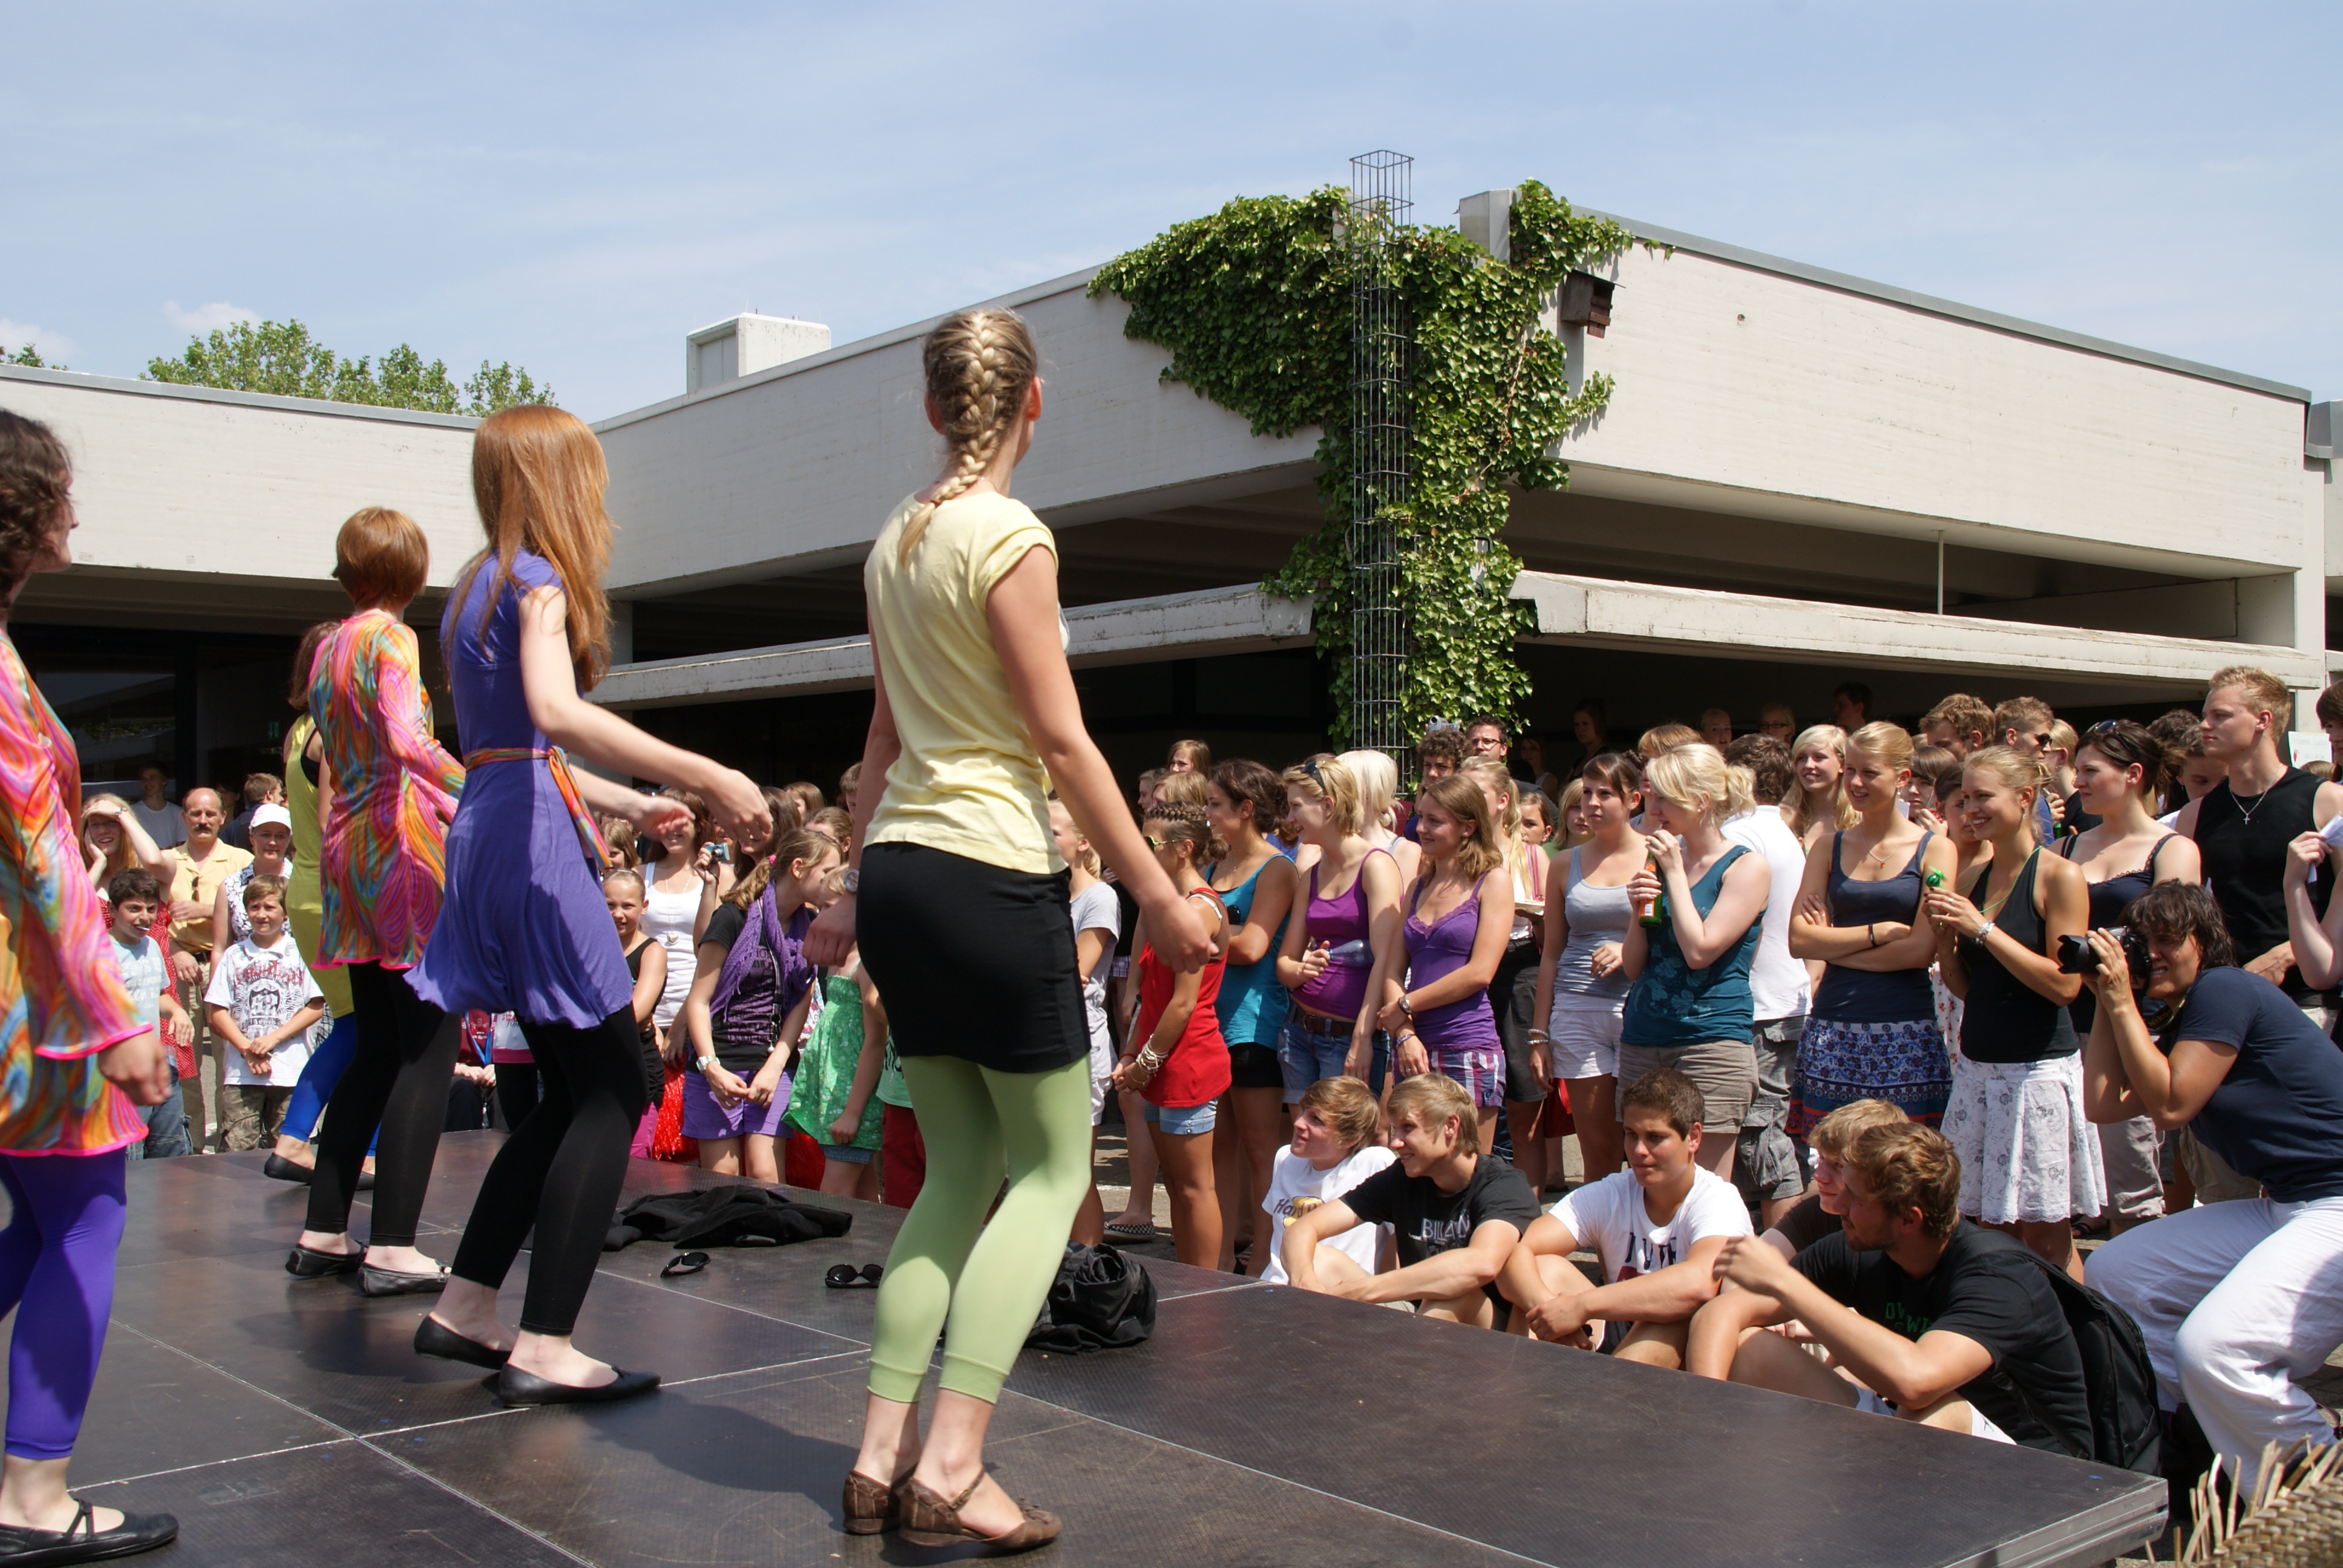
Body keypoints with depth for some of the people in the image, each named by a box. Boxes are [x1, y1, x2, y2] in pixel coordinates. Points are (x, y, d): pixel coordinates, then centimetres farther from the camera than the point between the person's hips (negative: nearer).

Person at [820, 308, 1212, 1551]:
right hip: (990, 873, -8)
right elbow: (1060, 740, -13)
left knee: (960, 1166, 14)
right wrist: (1158, 897, -8)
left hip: (900, 870, 8)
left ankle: (882, 1456, 12)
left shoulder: (895, 540, 12)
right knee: (1052, 1167, 3)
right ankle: (949, 1466, -3)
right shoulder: (1011, 537, -11)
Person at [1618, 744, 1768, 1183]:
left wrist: (1675, 873, -9)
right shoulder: (1662, 862, 13)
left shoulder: (1747, 867, -4)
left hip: (1712, 1039, -6)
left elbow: (1699, 951, -16)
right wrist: (1639, 909, -3)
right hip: (1644, 1039, 6)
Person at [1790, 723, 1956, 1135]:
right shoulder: (1829, 847, 10)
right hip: (1832, 1029, 2)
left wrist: (1834, 944, -4)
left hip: (1906, 1033, -2)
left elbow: (1921, 950, -8)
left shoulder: (1934, 850, 1)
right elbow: (1799, 940, 0)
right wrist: (1880, 931, -9)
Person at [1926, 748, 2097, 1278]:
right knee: (1991, 1231, 9)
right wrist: (1944, 933, -3)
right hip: (1977, 1068, 6)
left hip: (2039, 1069, -6)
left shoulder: (2060, 877, -8)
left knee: (2046, 1238, -1)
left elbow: (2064, 985, -15)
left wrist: (1982, 928, -17)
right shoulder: (1973, 881, 10)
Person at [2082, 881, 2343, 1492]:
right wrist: (2106, 1001, 12)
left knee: (2210, 1347, -27)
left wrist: (2122, 1002, -8)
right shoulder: (2177, 1031, 17)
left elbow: (2169, 1106, -14)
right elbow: (2102, 1104, 9)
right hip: (2282, 1209, 10)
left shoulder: (2226, 989, -10)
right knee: (2110, 1274, 8)